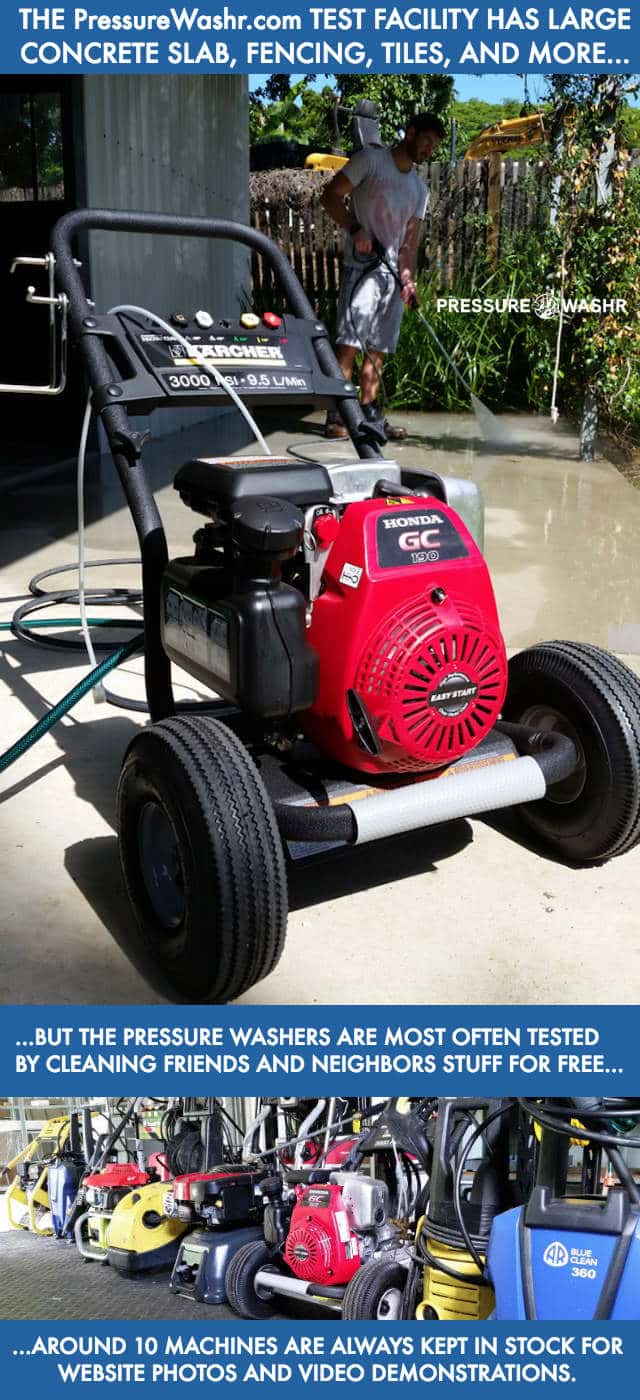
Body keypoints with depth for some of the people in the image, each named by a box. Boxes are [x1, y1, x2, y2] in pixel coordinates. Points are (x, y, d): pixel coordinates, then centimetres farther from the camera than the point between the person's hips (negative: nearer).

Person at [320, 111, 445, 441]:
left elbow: (409, 241, 17)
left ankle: (369, 416, 10)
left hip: (393, 274, 7)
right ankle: (336, 417, -15)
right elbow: (331, 195, -5)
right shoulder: (371, 159, 0)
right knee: (349, 343, -15)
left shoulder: (419, 189, 20)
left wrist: (408, 279, 3)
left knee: (377, 349, 6)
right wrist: (355, 228, -18)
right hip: (362, 267, -7)